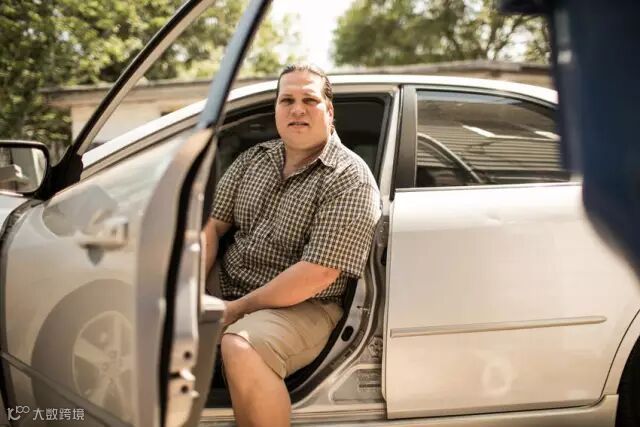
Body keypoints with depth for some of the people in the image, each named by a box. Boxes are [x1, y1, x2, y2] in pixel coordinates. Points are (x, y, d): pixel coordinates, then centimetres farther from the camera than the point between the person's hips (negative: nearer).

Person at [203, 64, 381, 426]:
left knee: (239, 347, -35)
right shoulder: (254, 159, 11)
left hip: (302, 307, -6)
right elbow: (213, 224, 8)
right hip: (226, 289, 6)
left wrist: (237, 308, -15)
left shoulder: (350, 181, -11)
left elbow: (317, 274, -18)